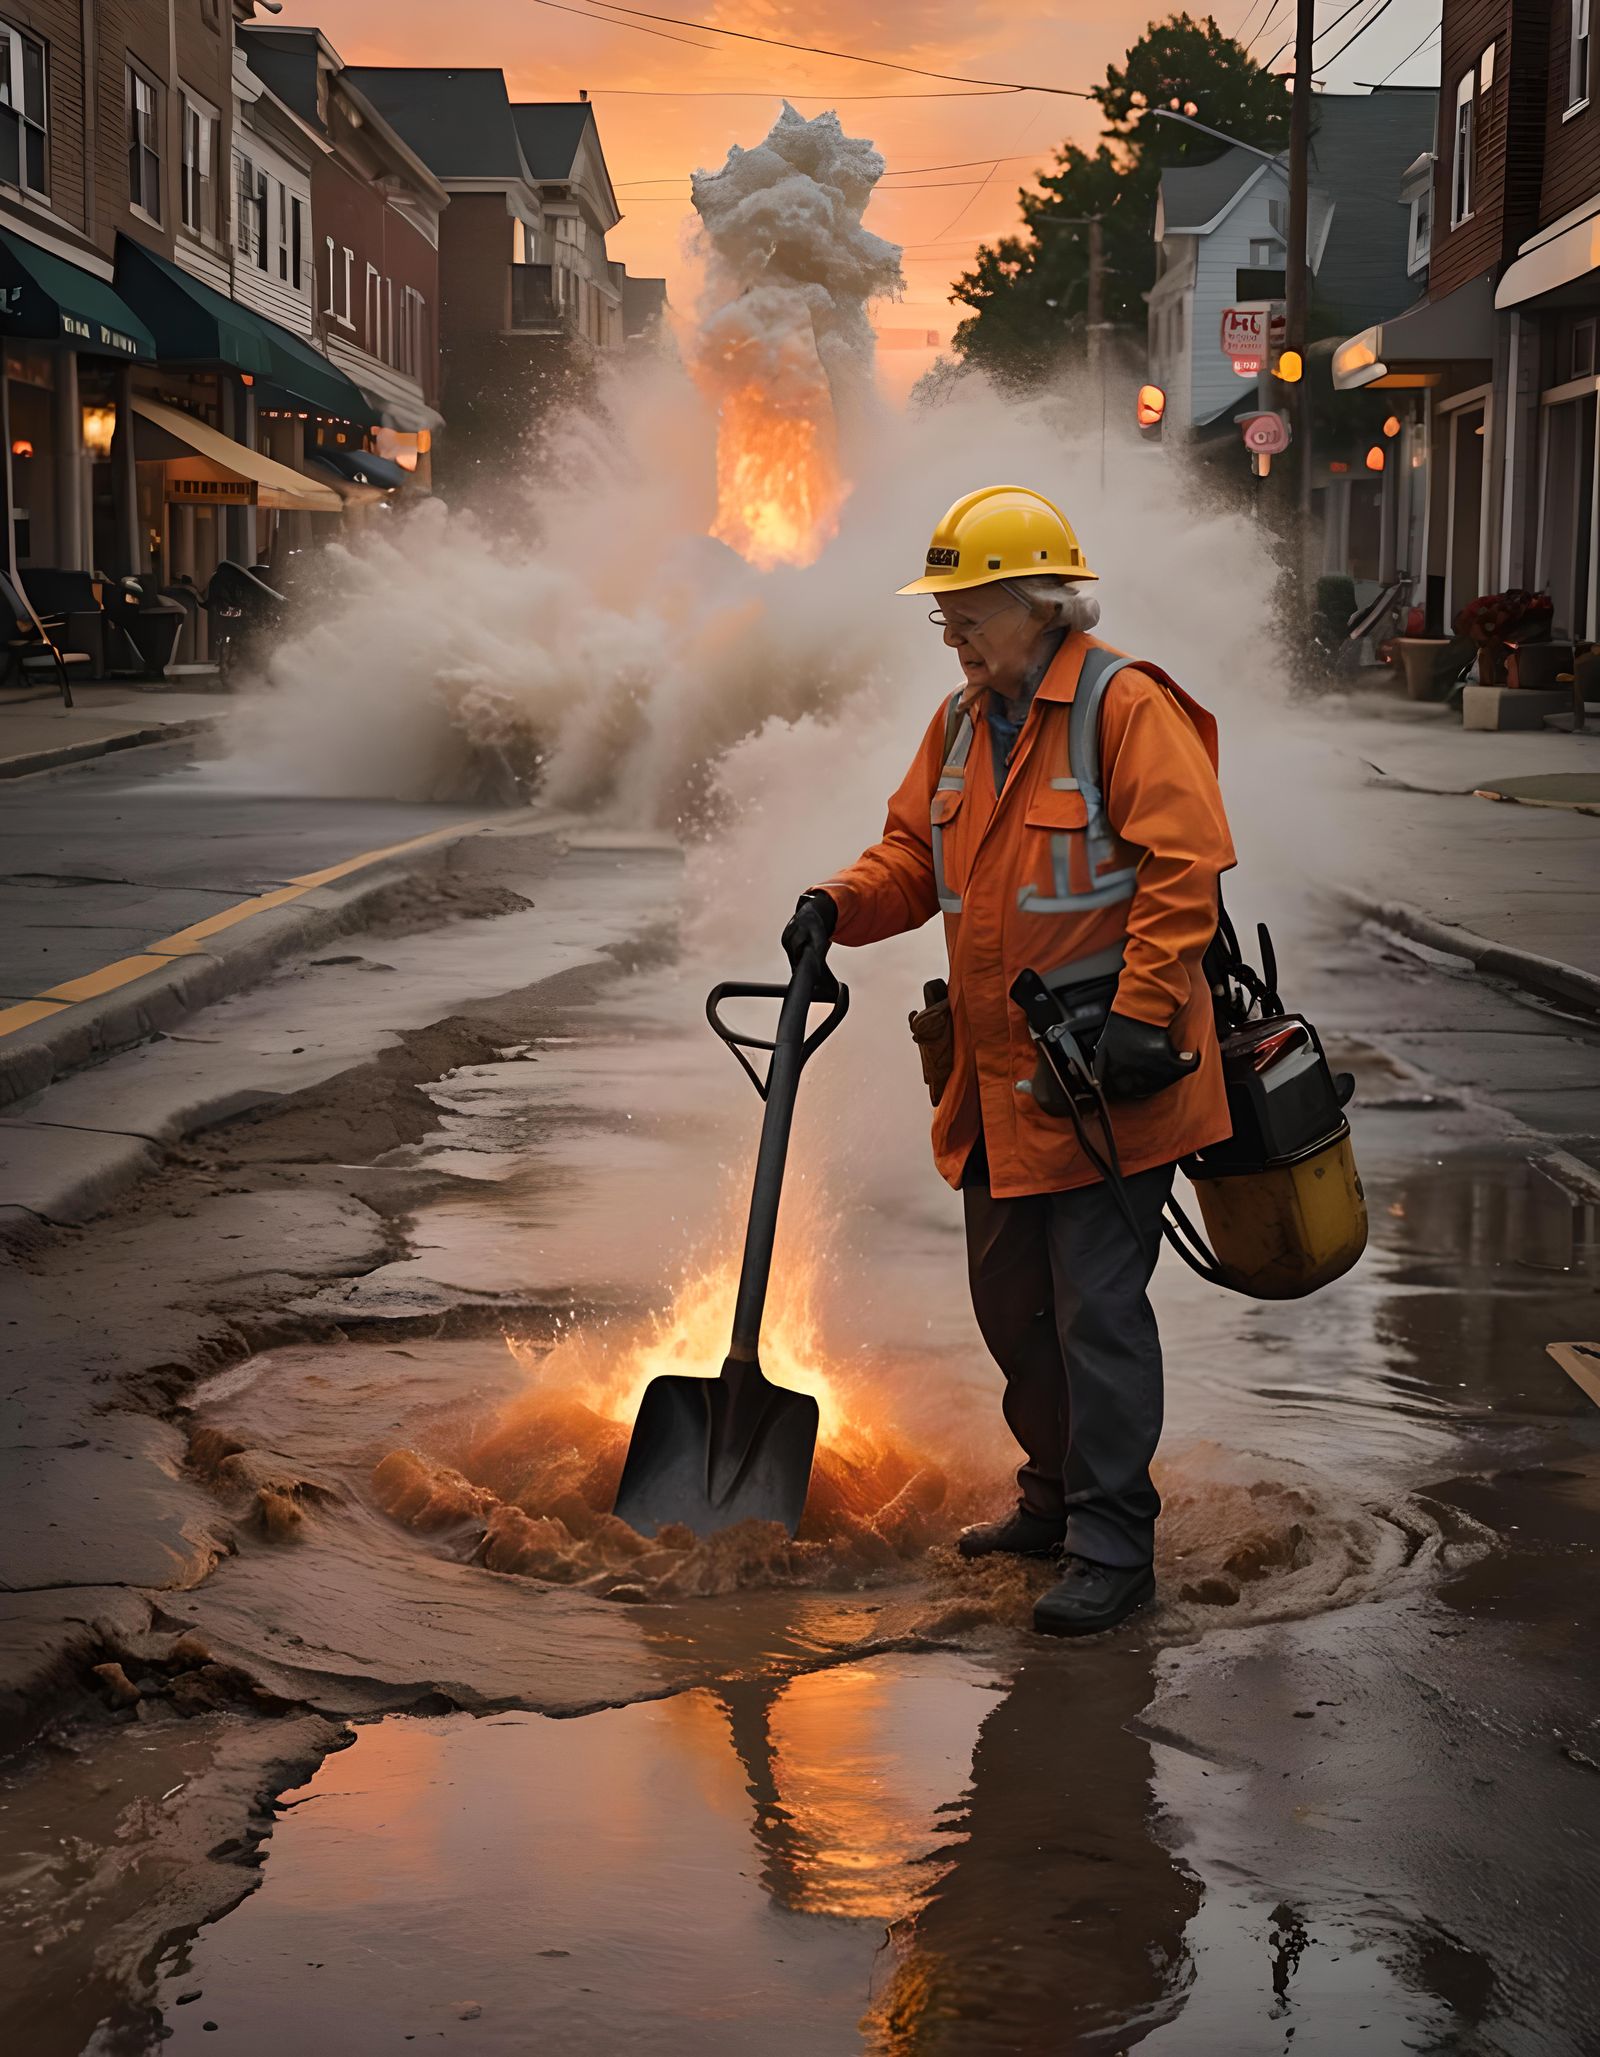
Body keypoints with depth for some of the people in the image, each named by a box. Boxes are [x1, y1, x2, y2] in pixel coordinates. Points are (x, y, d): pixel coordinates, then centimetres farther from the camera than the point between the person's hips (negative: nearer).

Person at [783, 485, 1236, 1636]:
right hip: (1000, 1085, 9)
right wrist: (839, 906, -3)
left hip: (1108, 1078, -9)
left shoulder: (1125, 707, -13)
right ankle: (1057, 1499, 33)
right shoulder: (963, 721, 13)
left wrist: (1141, 1014, -23)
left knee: (1097, 1306, -6)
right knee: (1011, 1301, 17)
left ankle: (1113, 1545, 3)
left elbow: (1185, 865, -19)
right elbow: (915, 853, 17)